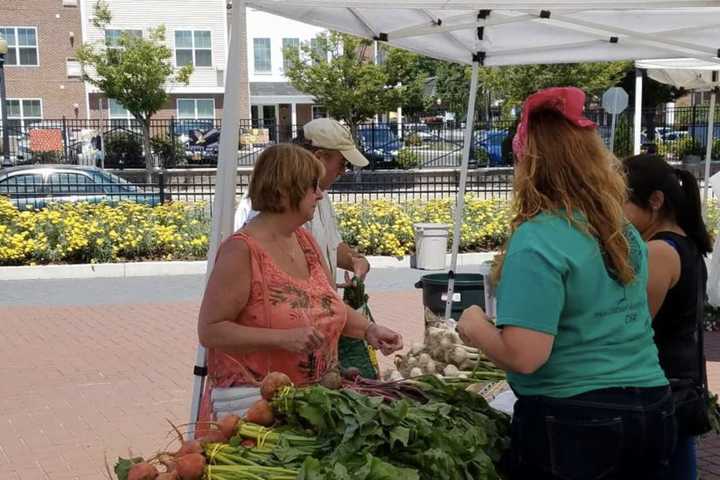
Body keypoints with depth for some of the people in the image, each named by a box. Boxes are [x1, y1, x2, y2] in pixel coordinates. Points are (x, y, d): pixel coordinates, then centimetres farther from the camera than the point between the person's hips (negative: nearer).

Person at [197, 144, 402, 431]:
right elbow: (210, 330, -18)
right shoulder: (241, 251, -16)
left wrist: (369, 330, 2)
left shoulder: (305, 240, 8)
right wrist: (284, 338, -25)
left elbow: (330, 306, 19)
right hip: (255, 402, -7)